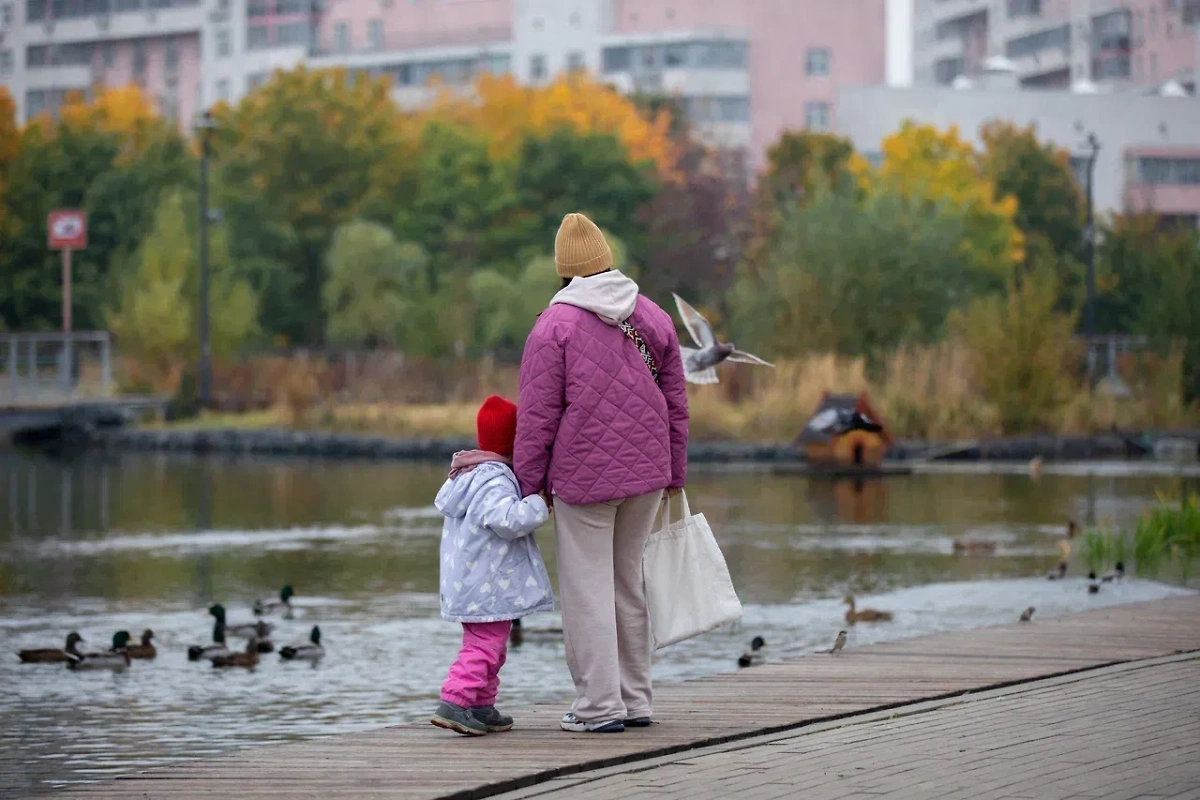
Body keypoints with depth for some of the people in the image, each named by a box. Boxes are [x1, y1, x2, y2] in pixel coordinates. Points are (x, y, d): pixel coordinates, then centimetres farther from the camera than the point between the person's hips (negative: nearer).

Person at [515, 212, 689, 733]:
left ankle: (599, 706, -2)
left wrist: (528, 487, -3)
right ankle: (635, 700, 17)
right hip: (646, 474, 5)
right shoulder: (653, 319, 6)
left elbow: (537, 416, -10)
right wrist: (674, 474, 19)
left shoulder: (554, 326, -9)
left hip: (584, 476, -5)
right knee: (627, 582, 15)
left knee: (587, 588, 0)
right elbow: (675, 404, 11)